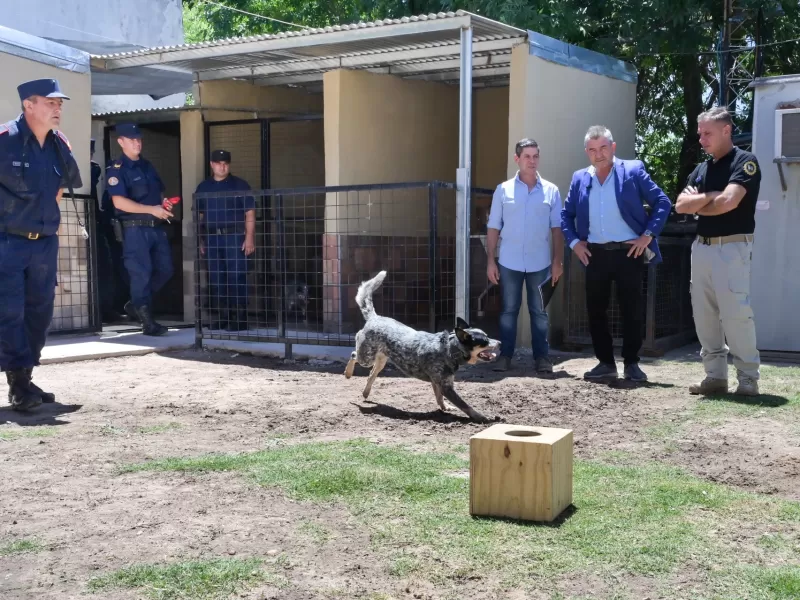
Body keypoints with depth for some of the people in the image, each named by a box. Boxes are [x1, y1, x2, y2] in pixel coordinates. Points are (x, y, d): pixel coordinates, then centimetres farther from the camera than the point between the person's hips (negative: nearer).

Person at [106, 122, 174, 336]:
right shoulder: (117, 169, -7)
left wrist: (164, 202, 2)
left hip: (156, 227, 8)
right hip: (135, 228, -8)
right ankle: (147, 321, 0)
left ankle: (136, 304, 25)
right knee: (142, 274, -6)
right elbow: (119, 202, -18)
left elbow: (159, 191, 27)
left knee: (165, 270, 9)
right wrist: (152, 209, -20)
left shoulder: (147, 165, 17)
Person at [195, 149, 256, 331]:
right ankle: (221, 316, 14)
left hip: (235, 237, -4)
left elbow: (250, 213, -3)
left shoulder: (240, 185, 1)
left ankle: (239, 317, -3)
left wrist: (249, 238, -11)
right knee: (215, 278, 6)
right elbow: (199, 216, 17)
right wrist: (199, 240, 11)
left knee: (236, 277, -6)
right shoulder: (203, 187, 13)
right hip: (212, 238, 5)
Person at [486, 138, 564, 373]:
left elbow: (557, 229, 3)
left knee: (539, 312, 7)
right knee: (508, 310, 5)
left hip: (540, 263, 0)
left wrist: (558, 261, -3)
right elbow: (493, 228, 3)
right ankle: (505, 356, 11)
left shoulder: (551, 191, 3)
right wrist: (491, 260, -1)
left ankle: (542, 357, 12)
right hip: (509, 263, 0)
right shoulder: (503, 190, 2)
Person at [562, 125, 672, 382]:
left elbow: (662, 202, -2)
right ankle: (606, 363, 17)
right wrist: (574, 241, 3)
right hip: (595, 254, 4)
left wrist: (647, 235, -10)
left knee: (632, 310, 1)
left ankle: (631, 363, 13)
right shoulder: (579, 178, 10)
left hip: (628, 252, -4)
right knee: (596, 311, 6)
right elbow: (566, 214, 17)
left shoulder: (633, 171, -1)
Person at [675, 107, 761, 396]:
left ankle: (748, 377, -1)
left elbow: (730, 201, -18)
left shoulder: (745, 161, -5)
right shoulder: (701, 169, 16)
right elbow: (681, 205, 7)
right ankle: (715, 375, 12)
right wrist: (710, 196, -9)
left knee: (736, 313, -10)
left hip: (732, 248, -7)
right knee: (704, 315, 6)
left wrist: (698, 203, -1)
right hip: (701, 247, 7)